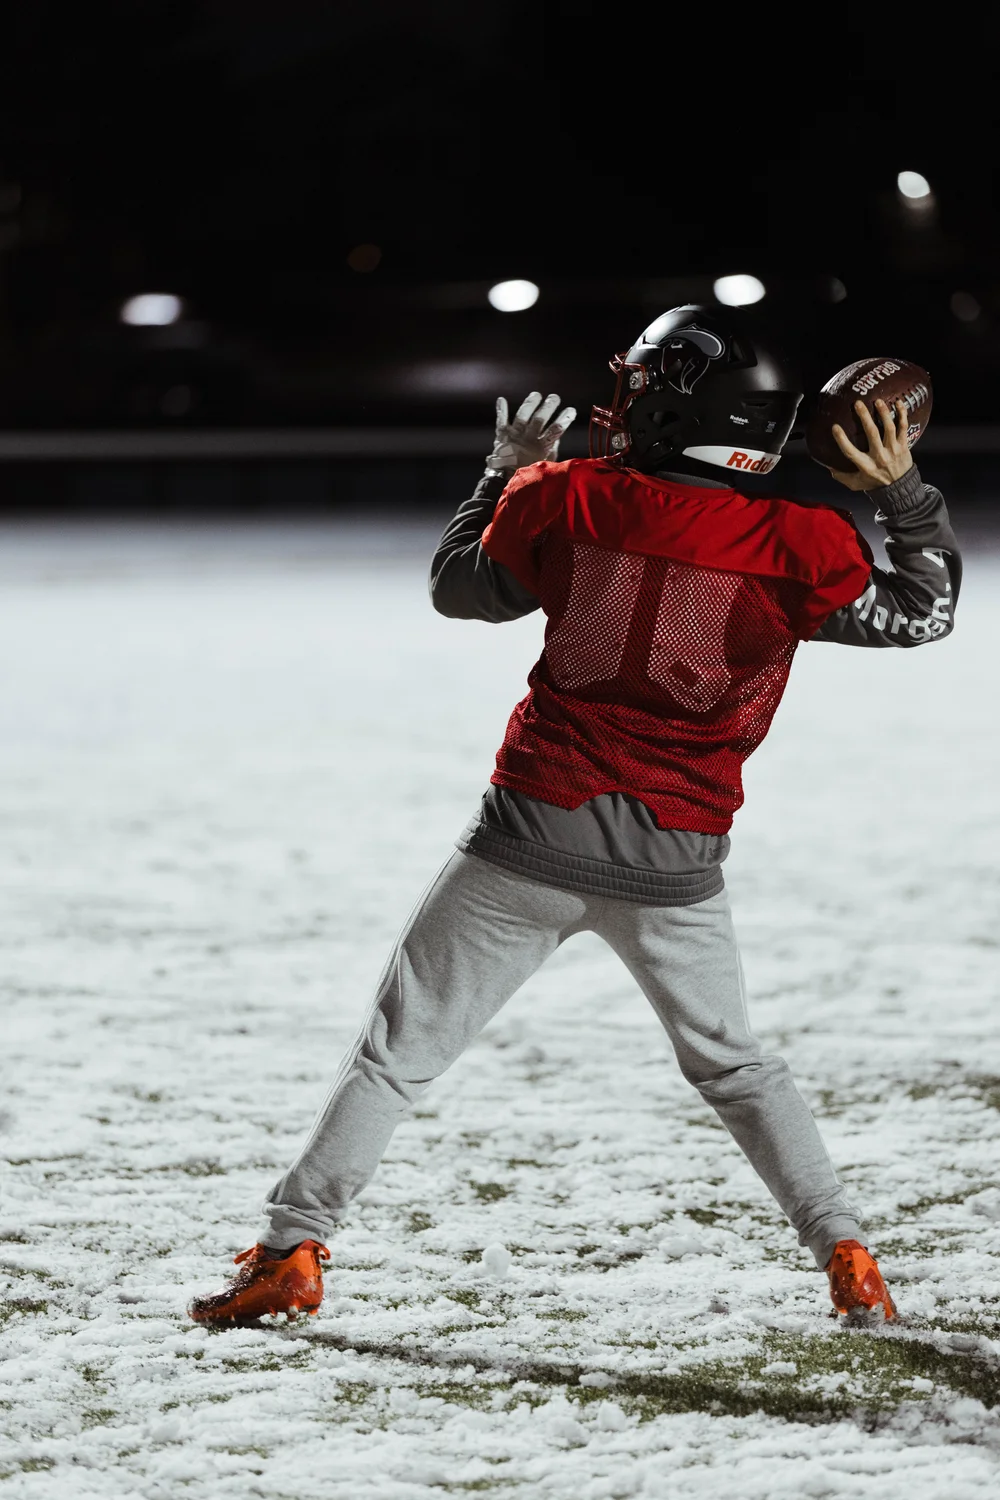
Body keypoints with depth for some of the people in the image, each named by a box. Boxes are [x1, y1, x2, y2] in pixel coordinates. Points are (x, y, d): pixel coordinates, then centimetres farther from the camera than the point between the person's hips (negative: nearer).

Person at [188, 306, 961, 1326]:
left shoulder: (569, 500, -6)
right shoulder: (800, 546, -6)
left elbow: (457, 585, 11)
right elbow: (925, 611, 7)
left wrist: (506, 472, 25)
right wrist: (902, 492, 13)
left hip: (539, 831, -2)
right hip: (676, 860, 2)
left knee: (400, 1045, 8)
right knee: (732, 1063, 22)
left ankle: (290, 1251, 5)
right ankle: (846, 1256, 13)